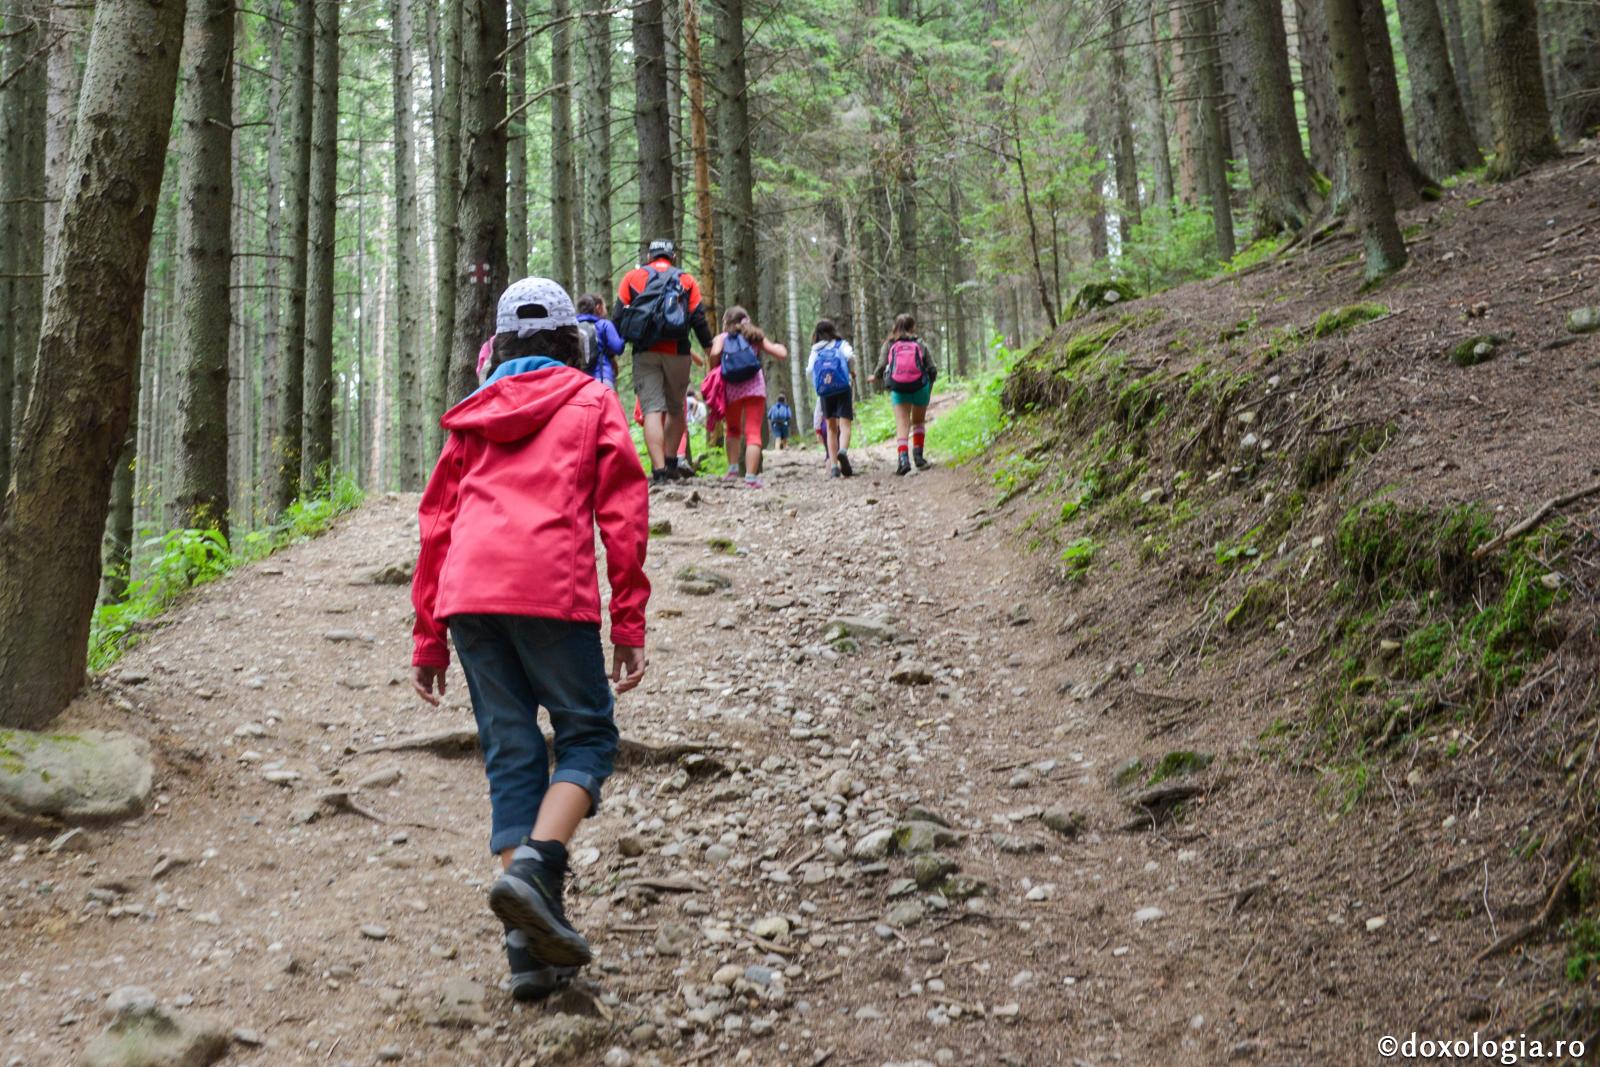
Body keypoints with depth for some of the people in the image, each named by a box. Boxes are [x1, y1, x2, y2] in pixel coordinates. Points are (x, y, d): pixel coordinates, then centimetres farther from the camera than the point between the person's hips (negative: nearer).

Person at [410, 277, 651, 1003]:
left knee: (512, 756, 7)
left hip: (467, 597, 4)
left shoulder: (474, 414, 24)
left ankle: (528, 946, 3)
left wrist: (428, 636, 21)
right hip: (552, 593, -4)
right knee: (587, 734, 9)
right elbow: (623, 515, 3)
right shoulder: (591, 402, 14)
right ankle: (535, 868, -16)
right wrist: (629, 623, 3)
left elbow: (437, 524, 19)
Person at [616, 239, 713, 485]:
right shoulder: (687, 281, 12)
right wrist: (710, 349, 11)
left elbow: (619, 316, 5)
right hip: (677, 353, 1)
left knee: (652, 409, -5)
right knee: (675, 408, 17)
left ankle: (659, 470, -16)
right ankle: (670, 463, 14)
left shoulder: (632, 277, 11)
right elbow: (698, 319, 6)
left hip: (645, 353, -1)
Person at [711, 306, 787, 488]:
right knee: (753, 431, -4)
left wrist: (716, 367, 10)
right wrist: (778, 345, 34)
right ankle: (751, 477, -16)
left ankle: (733, 468, 11)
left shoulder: (722, 337, 14)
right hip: (754, 386, 0)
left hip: (732, 389, 0)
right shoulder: (756, 336, 19)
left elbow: (714, 353, -9)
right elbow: (782, 354, 13)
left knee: (733, 430, 23)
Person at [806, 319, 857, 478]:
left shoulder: (815, 350, 14)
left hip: (824, 392, 2)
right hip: (843, 388, -2)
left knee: (831, 427, 12)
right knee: (845, 425, -8)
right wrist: (851, 371, 8)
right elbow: (850, 356, -9)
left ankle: (833, 465, 2)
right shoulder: (841, 344, 11)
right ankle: (843, 451, -39)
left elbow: (809, 370, 2)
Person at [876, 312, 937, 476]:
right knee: (919, 422, 21)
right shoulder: (920, 345, 9)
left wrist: (877, 377, 20)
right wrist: (929, 385, 23)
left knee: (902, 426, -2)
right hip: (920, 387, 1)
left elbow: (881, 367, -2)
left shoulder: (889, 345, 8)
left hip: (898, 389, -1)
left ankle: (903, 458, -21)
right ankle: (918, 456, 16)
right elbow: (932, 370, 4)